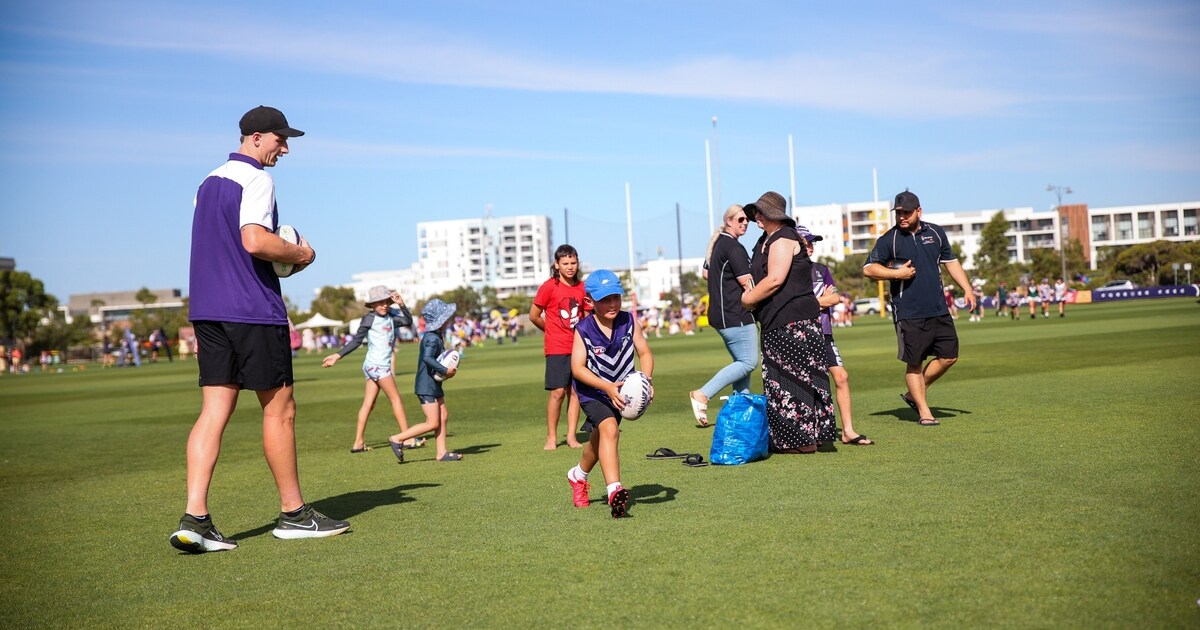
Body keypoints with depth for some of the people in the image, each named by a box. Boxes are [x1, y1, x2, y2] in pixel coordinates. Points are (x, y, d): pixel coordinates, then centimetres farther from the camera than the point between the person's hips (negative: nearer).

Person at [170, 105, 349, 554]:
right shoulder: (256, 179, -9)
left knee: (214, 411, 3)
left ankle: (194, 519, -4)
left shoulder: (208, 183, 19)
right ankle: (293, 514, 12)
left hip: (207, 311, 8)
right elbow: (255, 241, -23)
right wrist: (301, 254, -7)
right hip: (253, 311, -8)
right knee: (279, 409, 3)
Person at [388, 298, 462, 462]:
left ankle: (442, 452, 16)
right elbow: (427, 358, -35)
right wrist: (445, 370, -27)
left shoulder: (436, 336, 12)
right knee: (432, 423, -7)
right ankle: (397, 439, -2)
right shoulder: (432, 338, -20)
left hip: (434, 384, 10)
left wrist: (448, 369, 1)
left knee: (443, 417, 11)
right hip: (427, 385, -10)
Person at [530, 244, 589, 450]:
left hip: (577, 347, 4)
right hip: (556, 348, -4)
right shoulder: (549, 287, -6)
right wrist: (552, 331, 10)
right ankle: (551, 437, 4)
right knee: (557, 392, -7)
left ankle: (572, 436, 12)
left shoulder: (582, 288, 7)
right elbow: (534, 316, 0)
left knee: (575, 391, 4)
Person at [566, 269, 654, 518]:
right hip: (592, 390, -4)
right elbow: (578, 368, -23)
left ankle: (578, 475, 50)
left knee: (600, 438, 21)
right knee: (609, 429, -29)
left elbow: (644, 353, -5)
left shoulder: (629, 322, -13)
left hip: (620, 390, 5)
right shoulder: (583, 330, -21)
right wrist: (607, 387, -34)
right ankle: (614, 492, -37)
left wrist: (645, 381, -23)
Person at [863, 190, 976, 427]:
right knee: (914, 363, 0)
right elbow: (868, 269, -4)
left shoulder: (936, 233, 9)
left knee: (949, 356, 5)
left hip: (939, 310, 5)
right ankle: (923, 412, 12)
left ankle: (914, 394, 21)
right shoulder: (889, 239, -3)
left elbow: (951, 262, 19)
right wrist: (897, 273, -16)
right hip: (909, 314, -4)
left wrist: (967, 289, 12)